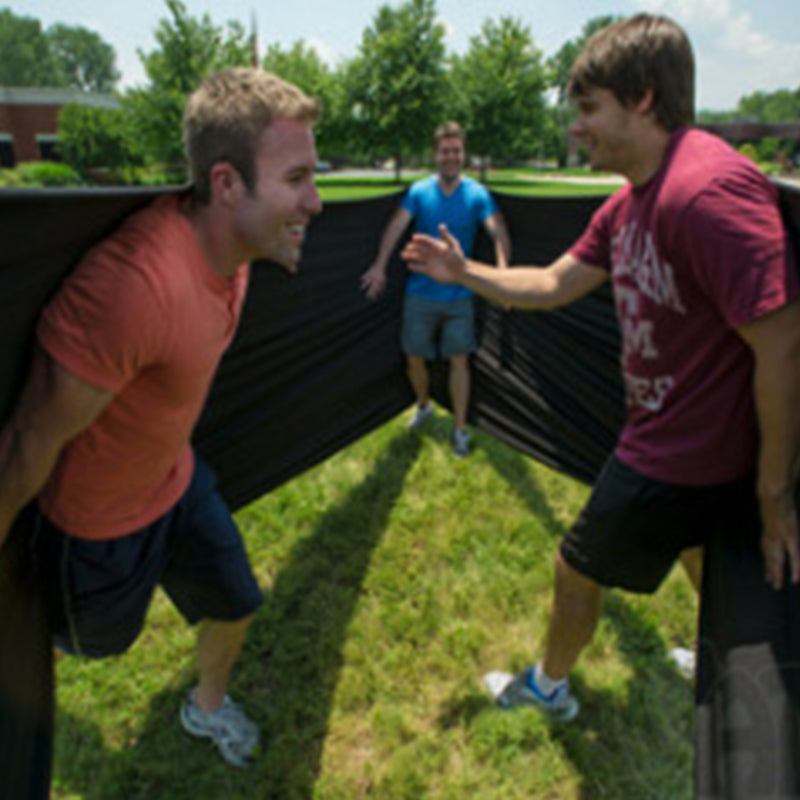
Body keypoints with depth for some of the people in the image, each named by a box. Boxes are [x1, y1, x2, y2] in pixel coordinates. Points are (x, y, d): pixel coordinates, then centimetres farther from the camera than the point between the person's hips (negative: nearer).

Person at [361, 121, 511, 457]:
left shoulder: (477, 194, -5)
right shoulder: (418, 191, -1)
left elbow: (498, 232, -19)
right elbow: (397, 226, -15)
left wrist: (502, 271, -38)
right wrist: (380, 266, -31)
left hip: (459, 294, -1)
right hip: (420, 292, 2)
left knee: (459, 361, 0)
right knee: (414, 358, 9)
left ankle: (459, 428, 14)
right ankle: (424, 406, 38)